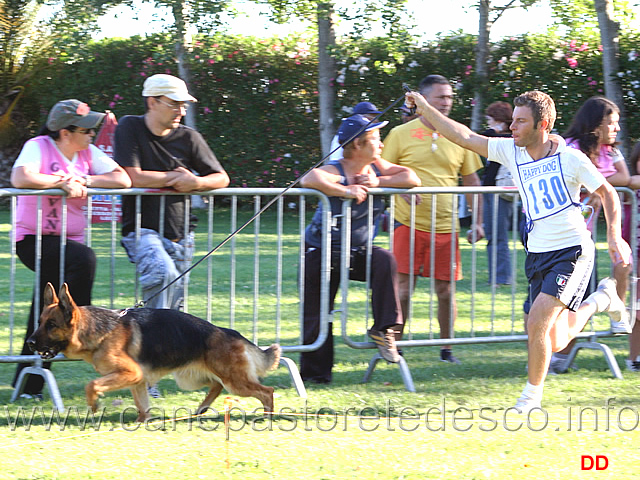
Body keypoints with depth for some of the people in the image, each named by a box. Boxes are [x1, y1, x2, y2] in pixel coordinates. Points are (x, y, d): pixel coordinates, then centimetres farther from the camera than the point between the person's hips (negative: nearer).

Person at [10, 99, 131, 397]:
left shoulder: (88, 153, 7)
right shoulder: (39, 147, -9)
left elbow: (123, 180, -4)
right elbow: (20, 178, -29)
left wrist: (82, 181, -15)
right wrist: (63, 182, -22)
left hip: (70, 240, 6)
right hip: (33, 239, -6)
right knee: (84, 259, -31)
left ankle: (29, 381, 7)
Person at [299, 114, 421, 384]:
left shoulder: (376, 168, 0)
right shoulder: (336, 172, -22)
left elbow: (412, 178, -8)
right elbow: (309, 180, -43)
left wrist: (377, 182, -19)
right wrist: (345, 191, -38)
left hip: (358, 253, 5)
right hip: (322, 252, -5)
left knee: (384, 261, -26)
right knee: (317, 315, -3)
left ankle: (383, 329, -17)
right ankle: (314, 372, 13)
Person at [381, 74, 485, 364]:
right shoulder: (401, 134, 0)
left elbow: (472, 181, 13)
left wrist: (478, 222, 5)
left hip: (445, 227, 2)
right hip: (409, 224, -2)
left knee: (445, 290, 4)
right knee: (402, 289, -5)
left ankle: (446, 349, 17)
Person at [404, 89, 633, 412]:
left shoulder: (570, 158, -11)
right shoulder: (511, 151, 1)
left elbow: (607, 193, 0)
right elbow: (464, 137, 0)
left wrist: (614, 236, -11)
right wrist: (425, 109, -8)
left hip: (572, 251, -6)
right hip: (538, 253, 6)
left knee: (537, 321, -20)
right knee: (555, 344, 8)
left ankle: (531, 397, -1)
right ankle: (601, 299, 36)